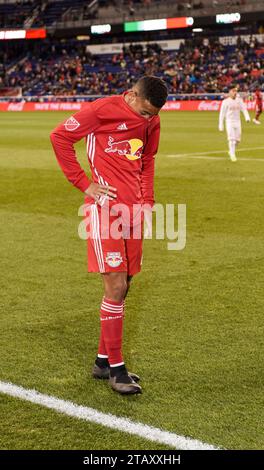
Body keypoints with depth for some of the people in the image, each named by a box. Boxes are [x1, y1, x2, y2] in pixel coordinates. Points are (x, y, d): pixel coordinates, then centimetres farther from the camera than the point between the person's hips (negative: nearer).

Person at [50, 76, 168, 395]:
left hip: (133, 210, 7)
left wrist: (147, 200, 13)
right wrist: (83, 183, -9)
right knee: (116, 287, -8)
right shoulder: (103, 110, -9)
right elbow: (59, 137, -7)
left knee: (122, 287, 11)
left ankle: (104, 360, 23)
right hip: (105, 207, -7)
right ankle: (115, 368, 2)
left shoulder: (152, 121, 12)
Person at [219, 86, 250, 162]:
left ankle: (231, 151, 29)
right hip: (229, 122, -4)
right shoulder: (226, 101, -5)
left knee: (237, 139, 8)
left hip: (237, 122, 5)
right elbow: (222, 114, -4)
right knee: (232, 139, -13)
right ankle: (233, 155, -10)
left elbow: (244, 109, -2)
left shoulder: (239, 100, 6)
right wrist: (221, 125, -7)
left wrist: (247, 117, -20)